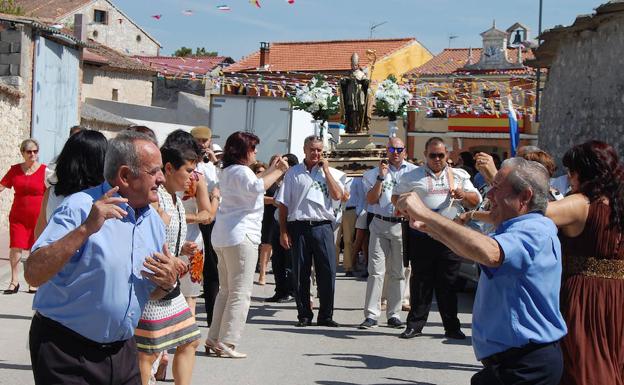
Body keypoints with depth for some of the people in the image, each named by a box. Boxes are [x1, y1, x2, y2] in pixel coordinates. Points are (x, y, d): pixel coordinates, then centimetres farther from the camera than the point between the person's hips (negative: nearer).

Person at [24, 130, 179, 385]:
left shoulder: (154, 221, 7)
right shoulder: (80, 207, -15)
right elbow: (33, 275, -24)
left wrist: (167, 283, -6)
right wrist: (86, 229, -31)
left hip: (121, 351, 6)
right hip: (65, 352, -6)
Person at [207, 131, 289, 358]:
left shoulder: (227, 172, 19)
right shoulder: (241, 171, -11)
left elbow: (250, 190, 31)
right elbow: (257, 187, -32)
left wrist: (272, 170, 26)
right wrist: (278, 171, -20)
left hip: (222, 237, 10)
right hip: (240, 236, -10)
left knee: (226, 290, 15)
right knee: (240, 292, -6)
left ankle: (214, 339, 15)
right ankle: (226, 343, -8)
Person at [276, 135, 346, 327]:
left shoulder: (331, 173, 11)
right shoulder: (293, 173, 8)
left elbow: (337, 195, -6)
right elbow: (283, 204, 6)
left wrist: (326, 170, -2)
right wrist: (283, 232, 0)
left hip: (323, 226, 0)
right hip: (299, 227, 0)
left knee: (328, 272, -3)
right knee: (300, 274, 3)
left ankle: (325, 315, 7)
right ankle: (304, 315, 13)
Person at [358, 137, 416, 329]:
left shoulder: (413, 171, 7)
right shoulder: (376, 172, 9)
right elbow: (371, 200, 1)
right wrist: (381, 177, -7)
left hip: (403, 225, 0)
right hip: (380, 224, 0)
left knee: (398, 272, 5)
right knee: (376, 271, -5)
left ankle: (394, 315, 11)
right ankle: (371, 315, -5)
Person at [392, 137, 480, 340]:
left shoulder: (459, 176, 14)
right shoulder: (412, 176, 9)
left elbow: (476, 200, 15)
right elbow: (396, 197, 15)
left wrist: (463, 195, -7)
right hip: (421, 236, -1)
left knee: (448, 283, 4)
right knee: (420, 281, 3)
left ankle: (452, 326, 11)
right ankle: (415, 324, 10)